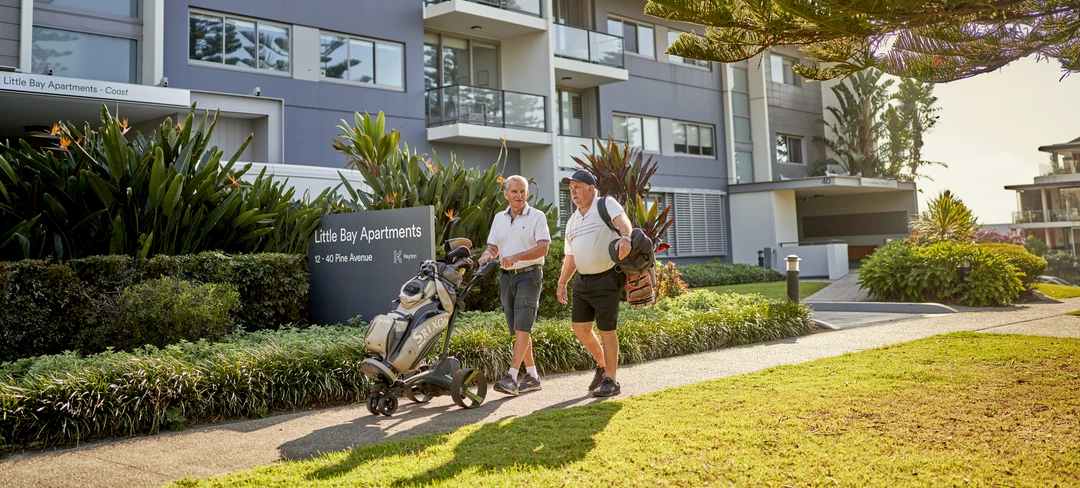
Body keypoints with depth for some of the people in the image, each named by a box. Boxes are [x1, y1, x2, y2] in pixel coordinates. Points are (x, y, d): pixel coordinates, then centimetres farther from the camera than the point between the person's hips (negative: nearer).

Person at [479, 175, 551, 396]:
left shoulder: (537, 217, -4)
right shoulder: (499, 218, 14)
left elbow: (543, 248, -15)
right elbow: (493, 246, 13)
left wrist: (516, 257, -26)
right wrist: (487, 255, -11)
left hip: (529, 275, -6)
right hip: (506, 277, 6)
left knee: (522, 327, -14)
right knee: (517, 330, 9)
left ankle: (511, 378, -17)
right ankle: (532, 376, 19)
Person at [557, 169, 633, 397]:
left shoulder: (606, 205, -6)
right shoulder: (572, 221, 15)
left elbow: (622, 221, -27)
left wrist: (625, 237, -48)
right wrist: (562, 282, 17)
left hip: (607, 278, -7)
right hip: (582, 280, 7)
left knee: (606, 329, -2)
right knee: (580, 326, 7)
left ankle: (610, 381, 9)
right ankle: (602, 365, 30)